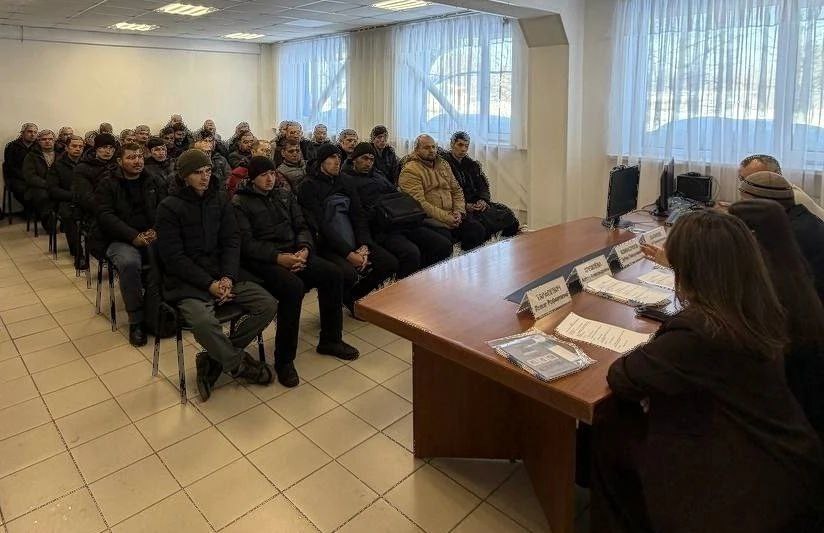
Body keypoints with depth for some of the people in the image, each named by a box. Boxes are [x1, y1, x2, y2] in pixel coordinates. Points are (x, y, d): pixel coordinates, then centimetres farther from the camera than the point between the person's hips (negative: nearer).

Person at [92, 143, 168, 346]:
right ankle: (136, 320, -21)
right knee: (129, 262, -35)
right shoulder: (107, 184, 6)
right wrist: (134, 237, -21)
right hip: (120, 239, -2)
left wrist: (156, 232, -18)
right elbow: (106, 216, -6)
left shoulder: (156, 181, 13)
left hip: (152, 237, 2)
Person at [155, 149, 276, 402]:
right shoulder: (169, 207, -4)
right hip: (187, 281, -5)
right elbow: (173, 257, -10)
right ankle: (238, 364, -4)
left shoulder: (220, 201, 10)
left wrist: (227, 278, -12)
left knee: (268, 305, -14)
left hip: (223, 276, 5)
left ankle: (214, 359, -3)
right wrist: (209, 284, -17)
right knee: (203, 321, -35)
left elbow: (232, 242, 5)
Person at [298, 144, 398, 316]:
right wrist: (348, 254, -20)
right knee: (348, 273, -34)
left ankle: (354, 295, 13)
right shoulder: (309, 186, -3)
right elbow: (321, 225, -13)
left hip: (353, 244, 7)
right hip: (327, 245, -6)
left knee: (391, 263, -9)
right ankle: (344, 298, 3)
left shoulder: (345, 185, 18)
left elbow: (359, 216, 9)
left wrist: (364, 246, -10)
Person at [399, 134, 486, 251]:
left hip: (451, 215, 7)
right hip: (430, 218, -7)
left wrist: (459, 211, -1)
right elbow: (419, 202, -16)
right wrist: (445, 217, -17)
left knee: (478, 229, -13)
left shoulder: (443, 165, 18)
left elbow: (457, 190, 18)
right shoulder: (410, 171, -6)